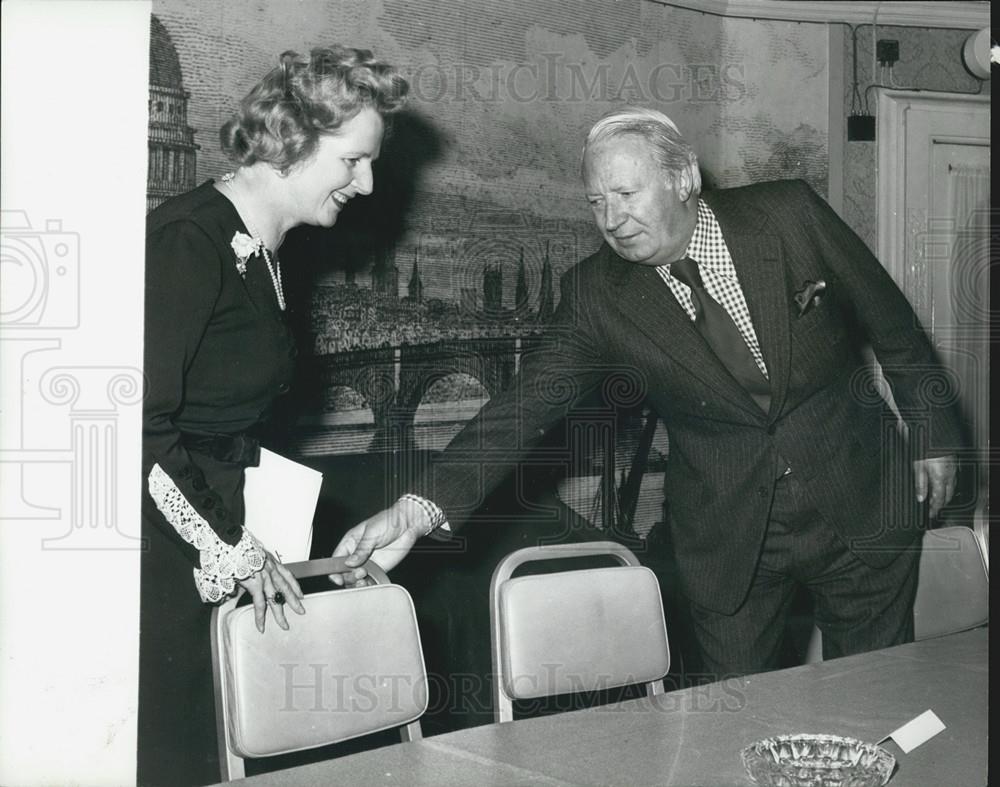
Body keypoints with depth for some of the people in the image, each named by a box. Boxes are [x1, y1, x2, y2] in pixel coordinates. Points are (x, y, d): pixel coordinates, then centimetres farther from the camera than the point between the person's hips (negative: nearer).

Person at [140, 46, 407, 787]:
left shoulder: (263, 250, 12)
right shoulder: (189, 240, -16)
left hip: (196, 547, 9)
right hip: (148, 555, -9)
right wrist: (231, 549, -12)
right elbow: (137, 426, -21)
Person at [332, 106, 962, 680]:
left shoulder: (789, 214, -11)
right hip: (728, 543, 0)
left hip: (860, 511, 0)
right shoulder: (597, 294, -11)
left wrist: (931, 433, 6)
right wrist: (419, 511, -30)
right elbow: (525, 407, -18)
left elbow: (894, 326, 1)